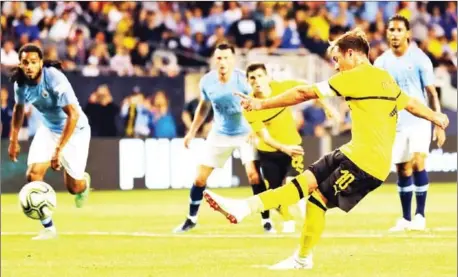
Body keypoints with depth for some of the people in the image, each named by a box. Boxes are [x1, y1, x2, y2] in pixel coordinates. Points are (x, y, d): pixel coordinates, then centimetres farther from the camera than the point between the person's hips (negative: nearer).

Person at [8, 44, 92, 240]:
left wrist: (59, 149, -34)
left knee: (73, 187, -1)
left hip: (74, 130, -5)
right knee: (33, 174, -15)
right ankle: (48, 227, -3)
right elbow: (19, 108, 11)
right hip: (48, 129, 5)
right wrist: (13, 139, 9)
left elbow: (73, 115, -33)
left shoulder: (54, 79, -31)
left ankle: (84, 181, 40)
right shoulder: (20, 82, -12)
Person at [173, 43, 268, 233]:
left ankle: (266, 220, -5)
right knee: (200, 177, 2)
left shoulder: (242, 80, -22)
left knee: (254, 174, -19)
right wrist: (192, 132, 13)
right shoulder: (207, 81, -9)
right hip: (219, 134, 4)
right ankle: (191, 219, 20)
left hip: (245, 133, -4)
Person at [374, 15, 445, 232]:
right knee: (403, 171, 5)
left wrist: (439, 124, -9)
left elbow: (432, 93, -4)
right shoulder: (381, 63, 4)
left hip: (419, 121, -3)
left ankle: (420, 216, -12)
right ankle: (405, 218, 16)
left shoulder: (419, 59, -5)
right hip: (395, 124, 3)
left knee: (418, 163, -18)